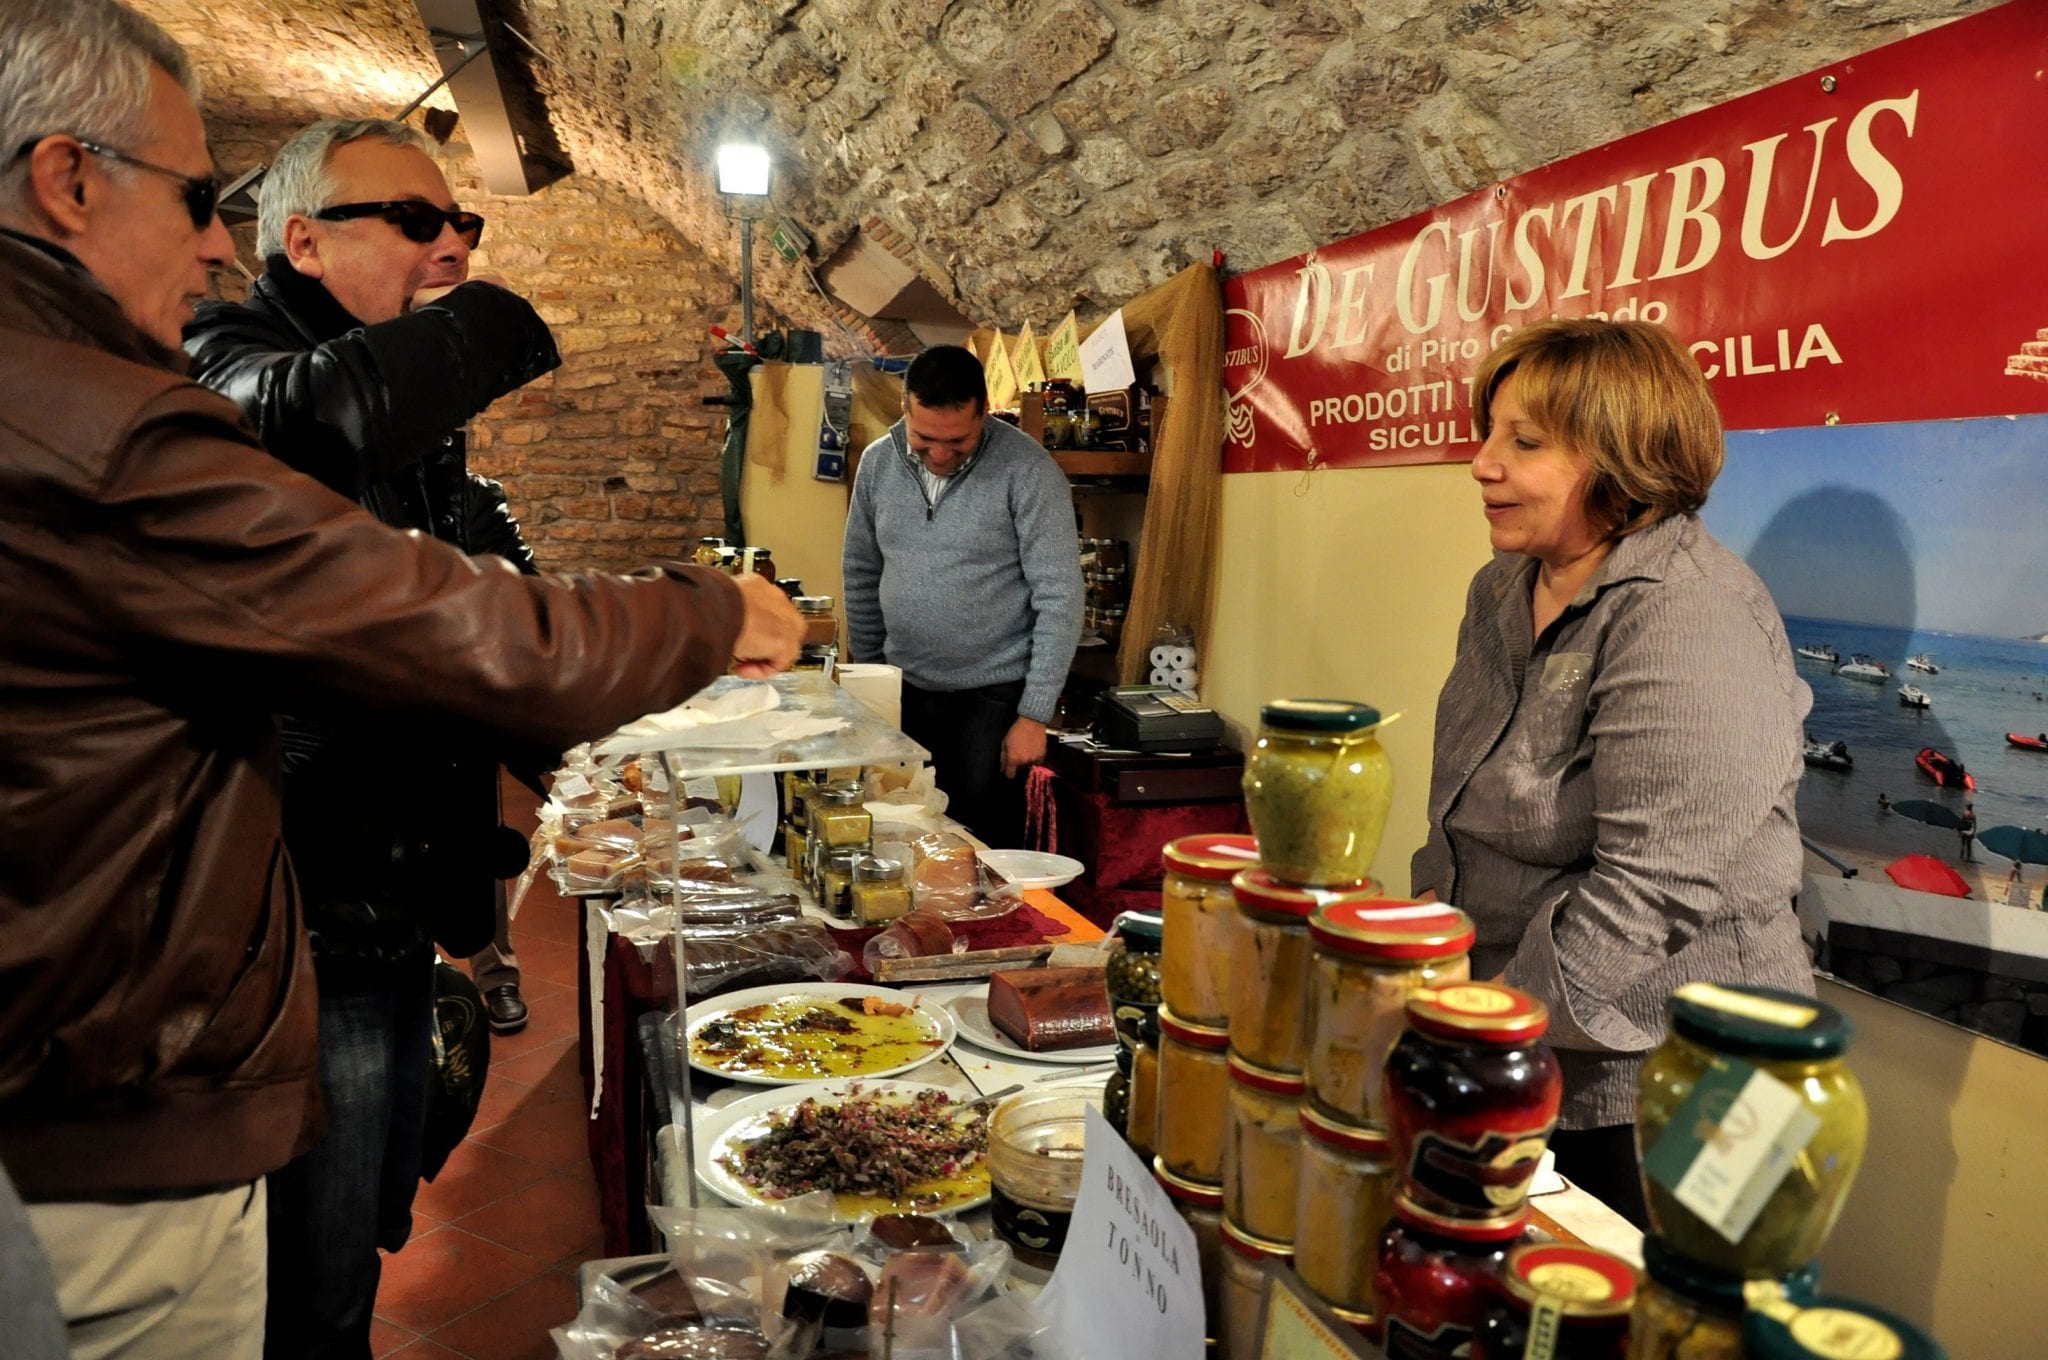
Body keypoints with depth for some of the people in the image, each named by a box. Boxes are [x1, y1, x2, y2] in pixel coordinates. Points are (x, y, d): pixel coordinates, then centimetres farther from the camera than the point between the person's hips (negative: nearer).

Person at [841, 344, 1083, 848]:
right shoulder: (878, 462, 1)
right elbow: (861, 577, 11)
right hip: (904, 692, 4)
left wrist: (1034, 714, -15)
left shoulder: (1028, 471, -14)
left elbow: (1059, 600, -14)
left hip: (994, 697, -4)